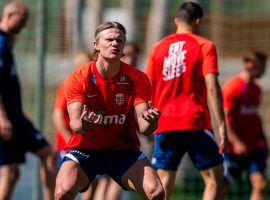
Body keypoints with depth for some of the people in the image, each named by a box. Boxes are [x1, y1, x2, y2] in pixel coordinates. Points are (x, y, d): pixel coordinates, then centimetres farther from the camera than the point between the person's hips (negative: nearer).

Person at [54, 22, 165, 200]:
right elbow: (74, 123, -20)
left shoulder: (137, 78, -7)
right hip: (84, 149, -2)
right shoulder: (78, 78, -11)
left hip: (124, 150, 2)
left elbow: (143, 127, -13)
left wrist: (150, 121, -38)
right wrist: (82, 125, -44)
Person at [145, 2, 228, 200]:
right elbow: (212, 87, -10)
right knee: (215, 179, 2)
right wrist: (222, 126, -11)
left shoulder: (158, 48, 12)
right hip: (195, 123, -4)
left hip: (164, 125, 4)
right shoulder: (205, 46, 1)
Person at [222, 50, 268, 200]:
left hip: (254, 147, 6)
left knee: (260, 184, -9)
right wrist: (236, 143, -24)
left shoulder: (256, 89, 13)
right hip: (234, 148, -6)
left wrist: (262, 140, 18)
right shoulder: (232, 87, -12)